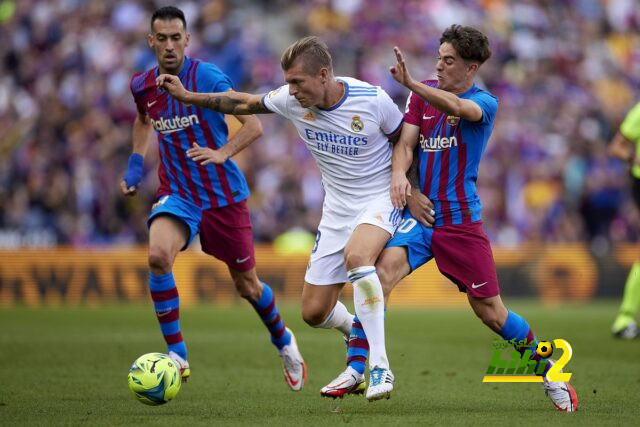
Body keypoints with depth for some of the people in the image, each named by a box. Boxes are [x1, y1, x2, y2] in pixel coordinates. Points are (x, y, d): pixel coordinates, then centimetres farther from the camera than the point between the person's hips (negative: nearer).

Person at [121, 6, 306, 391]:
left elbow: (254, 125, -15)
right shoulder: (143, 86, 1)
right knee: (158, 255, -28)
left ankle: (284, 342, 41)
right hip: (177, 194, 3)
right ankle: (177, 357, -20)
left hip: (223, 194, -3)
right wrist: (135, 164, 14)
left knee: (248, 286, 9)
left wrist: (221, 153, -30)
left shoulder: (207, 77, -14)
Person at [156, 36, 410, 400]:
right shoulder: (291, 99, -9)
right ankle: (364, 339, 35)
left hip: (381, 197, -5)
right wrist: (187, 96, 3)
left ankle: (380, 367, -36)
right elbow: (244, 103, 8)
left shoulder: (373, 100, -20)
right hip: (338, 208, 5)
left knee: (355, 255, -38)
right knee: (315, 312, 0)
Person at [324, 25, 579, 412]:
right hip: (418, 211, 3)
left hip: (462, 220, -3)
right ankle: (355, 369, -22)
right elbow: (406, 141, 0)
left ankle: (550, 376, 23)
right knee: (384, 269, -24)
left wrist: (411, 83, -46)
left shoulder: (485, 102, -7)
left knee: (490, 310, 1)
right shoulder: (424, 93, 7)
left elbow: (456, 107, -30)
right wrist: (398, 174, -23)